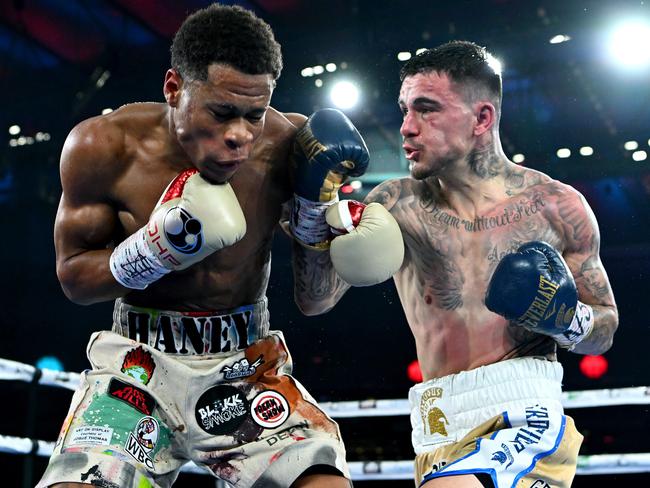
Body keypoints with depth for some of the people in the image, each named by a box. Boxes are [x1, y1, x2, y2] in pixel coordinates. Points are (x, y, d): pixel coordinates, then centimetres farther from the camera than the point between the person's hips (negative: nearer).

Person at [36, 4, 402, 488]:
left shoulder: (290, 143, -13)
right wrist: (157, 250, -21)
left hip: (249, 362, 1)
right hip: (140, 358, 0)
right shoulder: (104, 147, -13)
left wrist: (316, 200, -17)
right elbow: (74, 277, -2)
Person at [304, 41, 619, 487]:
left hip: (525, 414, -3)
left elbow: (604, 333, 12)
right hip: (440, 430, 3)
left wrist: (565, 319, -10)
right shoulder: (398, 204, 4)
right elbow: (318, 299, -6)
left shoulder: (556, 206, 2)